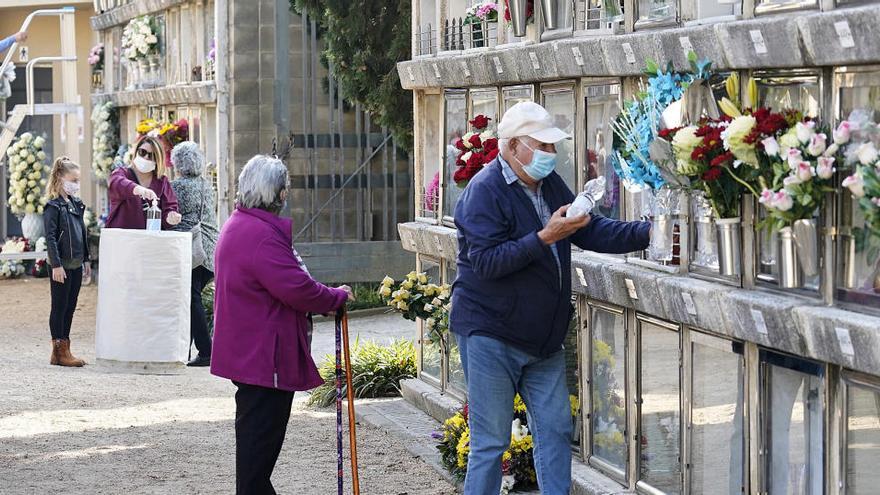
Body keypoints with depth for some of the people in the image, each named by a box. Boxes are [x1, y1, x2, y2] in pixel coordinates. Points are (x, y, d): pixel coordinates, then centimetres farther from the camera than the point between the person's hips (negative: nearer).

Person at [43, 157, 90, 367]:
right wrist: (56, 265, -19)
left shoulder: (76, 204, 13)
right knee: (59, 307, -2)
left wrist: (86, 260, 16)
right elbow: (51, 237, -15)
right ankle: (59, 352, 2)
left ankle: (64, 350, 16)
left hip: (76, 264, 8)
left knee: (70, 308, 10)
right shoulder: (53, 207, -11)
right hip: (62, 265, -8)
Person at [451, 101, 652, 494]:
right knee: (491, 441, -3)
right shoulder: (484, 191, -15)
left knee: (555, 430, 8)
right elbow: (487, 261, -24)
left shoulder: (550, 184, 10)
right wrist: (545, 238, -30)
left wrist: (646, 232, -4)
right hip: (491, 335, -8)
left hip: (544, 338, 8)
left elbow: (591, 231, 9)